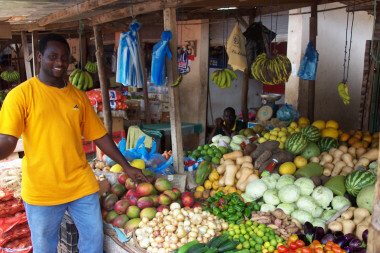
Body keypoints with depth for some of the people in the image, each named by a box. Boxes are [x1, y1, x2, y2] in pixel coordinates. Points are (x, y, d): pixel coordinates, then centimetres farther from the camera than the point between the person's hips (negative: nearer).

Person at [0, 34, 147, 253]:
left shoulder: (78, 96, 6)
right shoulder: (22, 94, -6)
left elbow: (99, 135, 10)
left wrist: (127, 167, 10)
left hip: (82, 184, 3)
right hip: (42, 191, -3)